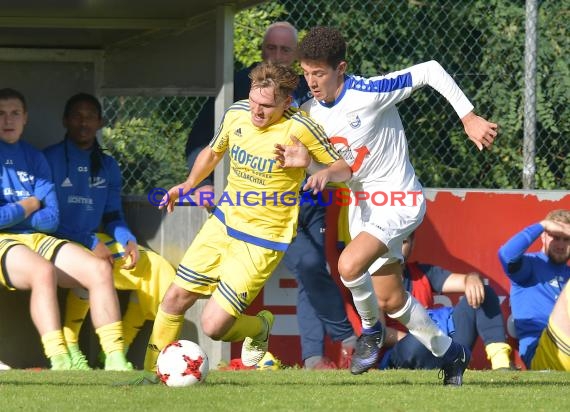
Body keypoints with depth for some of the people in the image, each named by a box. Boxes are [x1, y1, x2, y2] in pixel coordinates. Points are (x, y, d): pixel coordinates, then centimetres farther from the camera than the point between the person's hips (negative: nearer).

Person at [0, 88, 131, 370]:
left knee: (98, 269, -15)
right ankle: (59, 363, -44)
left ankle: (115, 359, -21)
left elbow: (51, 218, 7)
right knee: (43, 271, -37)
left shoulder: (34, 158, 15)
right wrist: (27, 207, -1)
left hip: (37, 240, 6)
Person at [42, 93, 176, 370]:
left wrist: (128, 241, -7)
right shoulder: (50, 159, -6)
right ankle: (69, 345, -22)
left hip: (97, 241, 7)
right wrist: (90, 243, -19)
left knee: (157, 268, -9)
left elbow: (113, 216, 16)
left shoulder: (108, 166, 14)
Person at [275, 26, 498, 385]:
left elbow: (431, 71, -17)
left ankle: (371, 329, 0)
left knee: (349, 265, -30)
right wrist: (304, 162, -14)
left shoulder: (369, 93, -23)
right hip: (361, 204, 8)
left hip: (399, 202, -8)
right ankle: (450, 353, 36)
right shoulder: (312, 112, -2)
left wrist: (469, 118, -16)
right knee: (390, 300, 14)